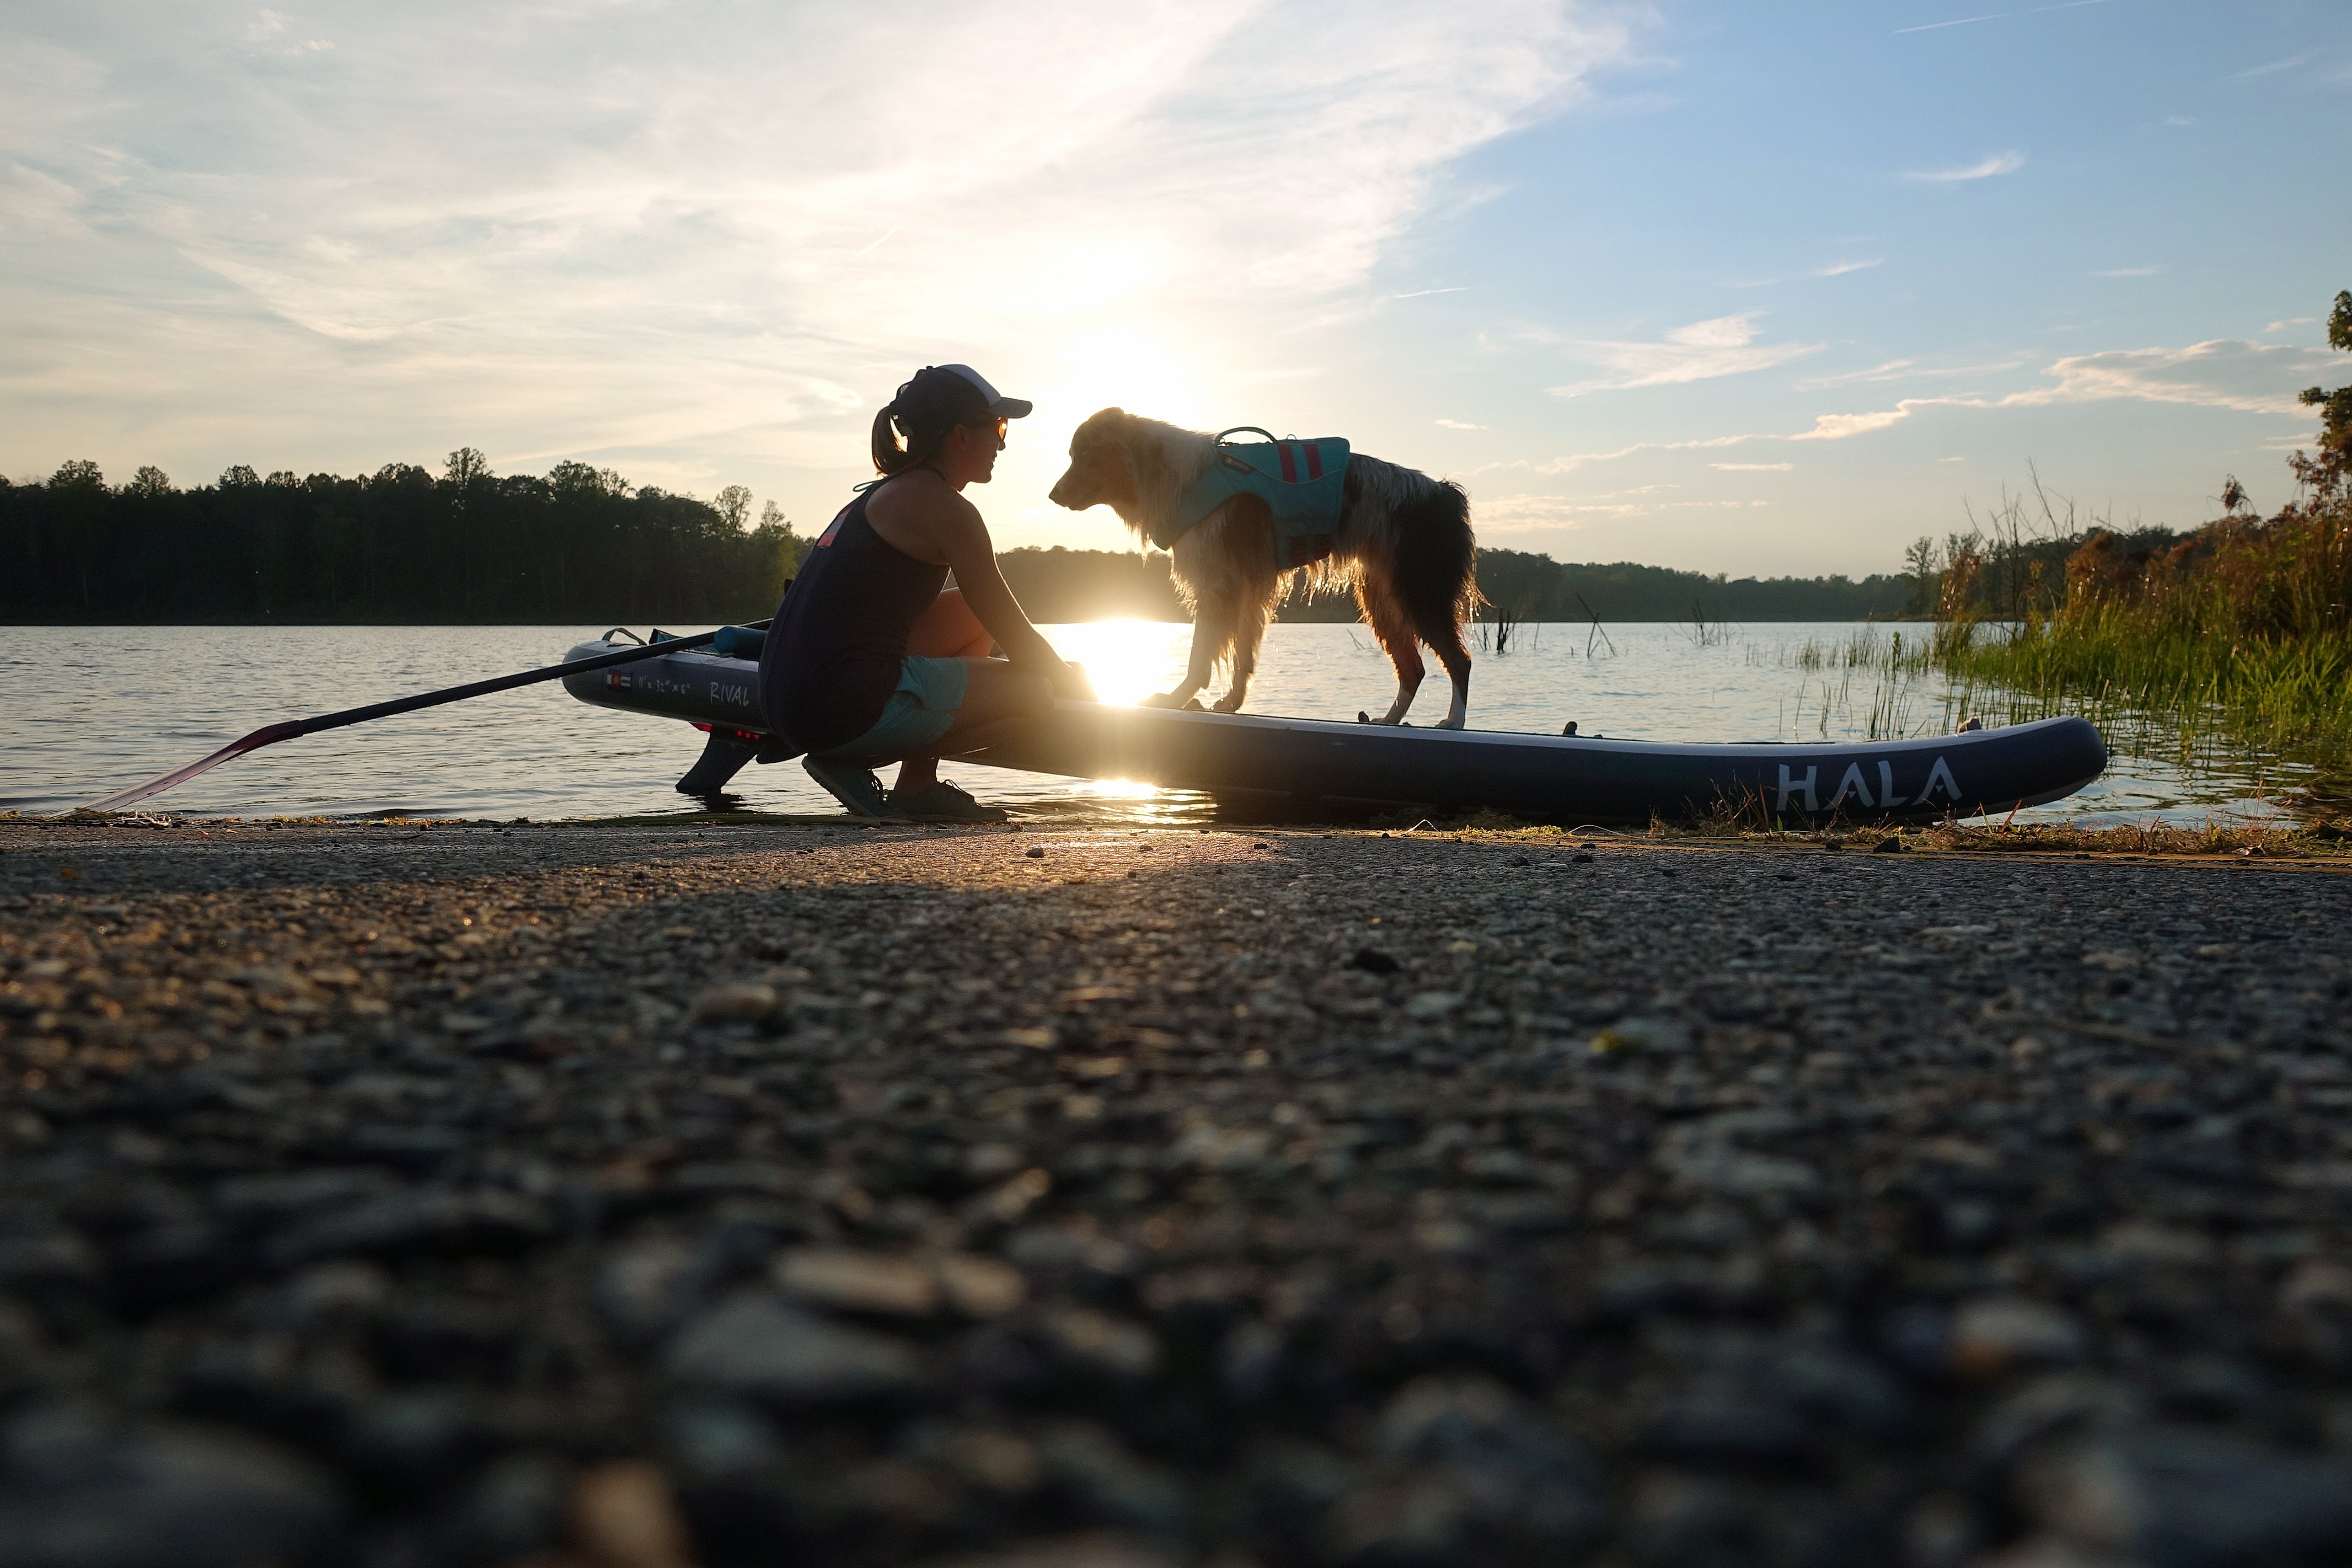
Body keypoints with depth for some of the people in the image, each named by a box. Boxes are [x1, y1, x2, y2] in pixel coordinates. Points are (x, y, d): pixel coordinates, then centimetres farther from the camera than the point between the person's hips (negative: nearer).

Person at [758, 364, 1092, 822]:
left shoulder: (885, 494, 22)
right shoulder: (942, 507, -7)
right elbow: (1017, 642, -3)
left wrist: (1059, 672, 32)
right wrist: (1075, 684, 17)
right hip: (844, 711, -10)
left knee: (971, 616, 23)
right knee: (1034, 690, -2)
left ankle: (919, 785, 12)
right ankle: (856, 763, -1)